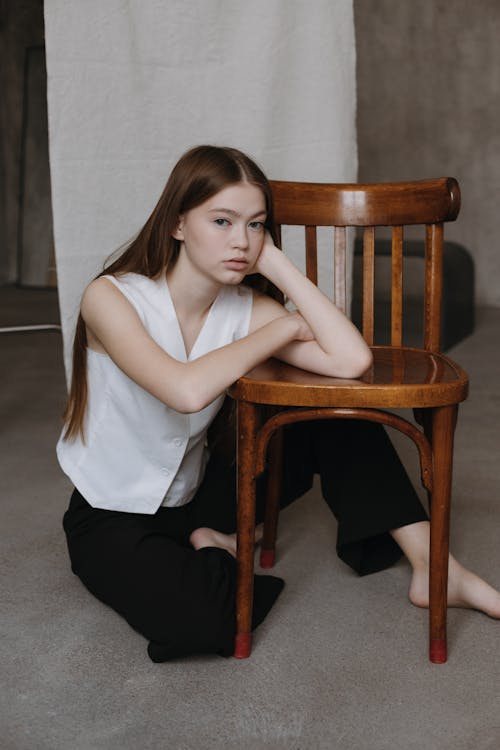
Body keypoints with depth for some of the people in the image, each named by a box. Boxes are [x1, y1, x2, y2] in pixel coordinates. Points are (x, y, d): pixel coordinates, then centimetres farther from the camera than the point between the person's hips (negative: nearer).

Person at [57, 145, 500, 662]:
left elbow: (351, 361, -26)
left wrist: (275, 263, -22)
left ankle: (432, 568, -1)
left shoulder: (243, 308, -9)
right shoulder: (111, 298, -22)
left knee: (341, 419, -9)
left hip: (194, 489, 5)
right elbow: (188, 391, -41)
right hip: (111, 519, -5)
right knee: (202, 619, -35)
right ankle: (213, 554, 0)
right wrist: (280, 330, -26)